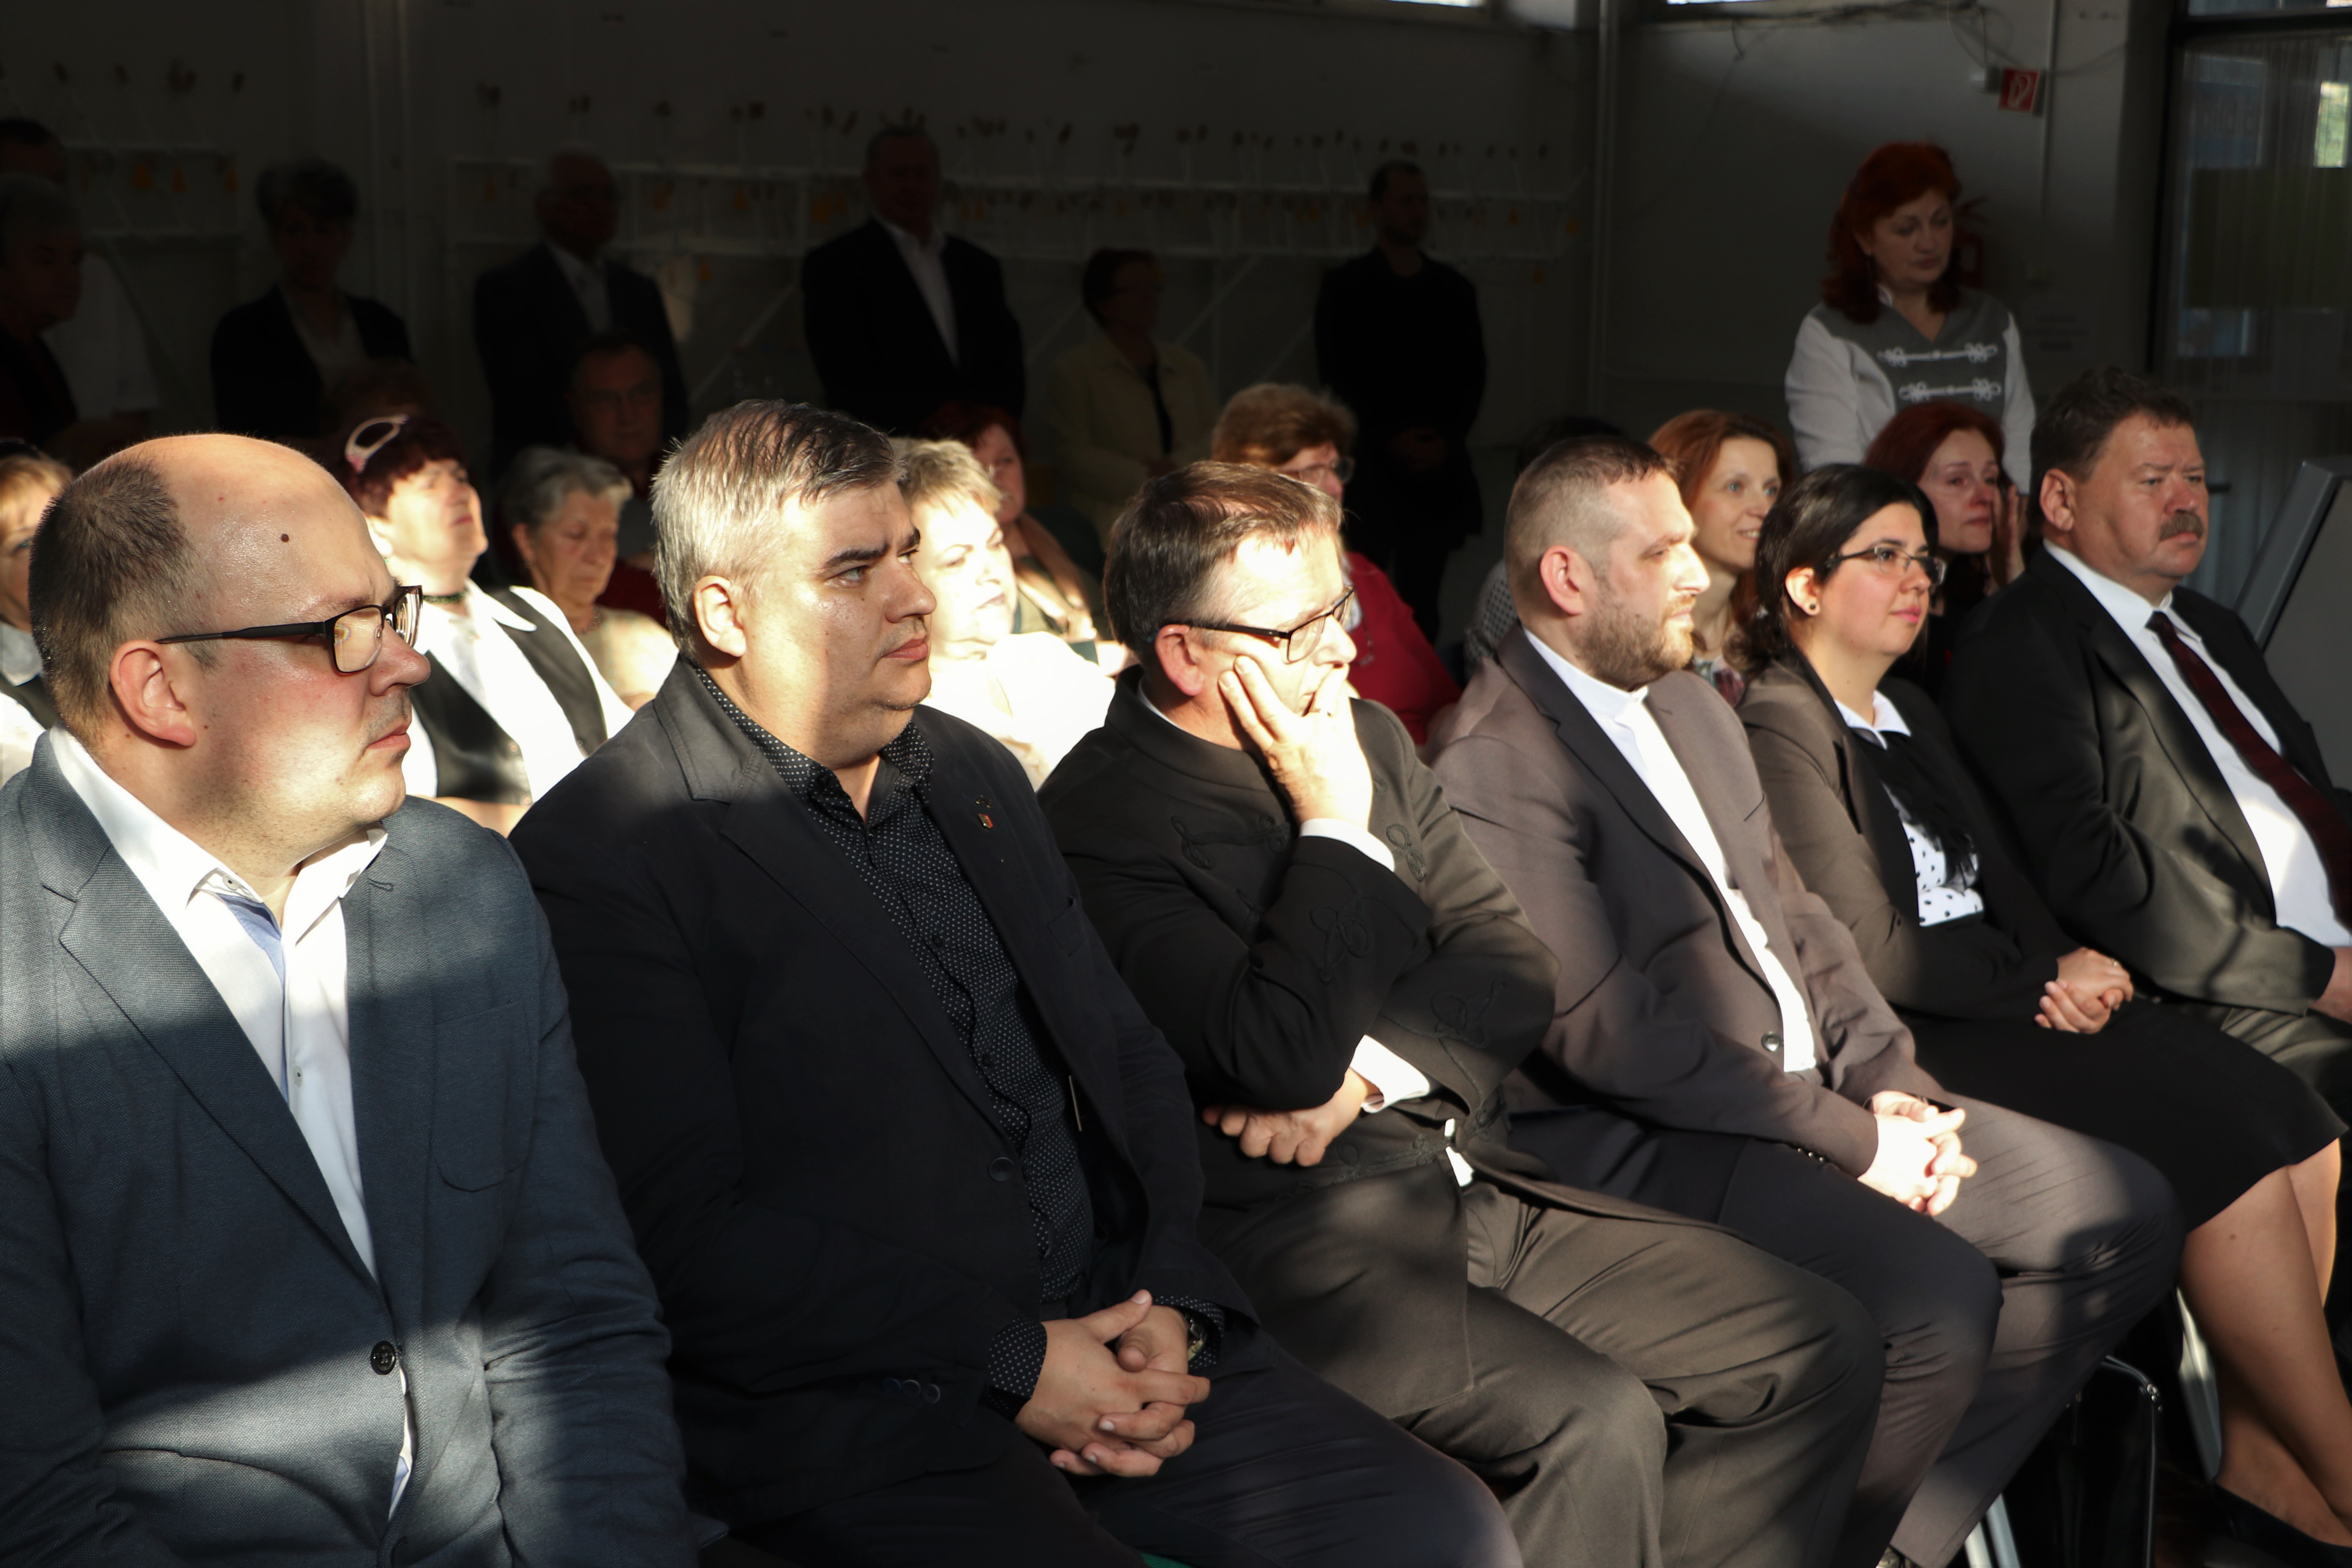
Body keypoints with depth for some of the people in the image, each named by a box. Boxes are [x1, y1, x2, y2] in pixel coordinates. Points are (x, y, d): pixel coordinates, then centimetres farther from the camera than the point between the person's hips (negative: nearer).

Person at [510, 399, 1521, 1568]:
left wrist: (1170, 1308, 0)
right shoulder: (594, 858, -7)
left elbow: (1130, 1060, 17)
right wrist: (1010, 1359, -14)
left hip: (1118, 1336, 6)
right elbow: (687, 1235, -13)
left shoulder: (976, 774, 16)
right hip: (853, 1411, -6)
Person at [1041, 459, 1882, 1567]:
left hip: (1479, 1186, 8)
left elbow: (1513, 965, 7)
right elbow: (1286, 1057, -22)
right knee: (1596, 1423, -30)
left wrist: (1367, 1072, -11)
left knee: (1826, 1349, -2)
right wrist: (1334, 819, -14)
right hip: (1304, 1247, -7)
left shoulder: (1366, 735, 12)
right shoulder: (1097, 820, -12)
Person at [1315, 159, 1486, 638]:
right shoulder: (1344, 287, 3)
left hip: (1438, 469, 3)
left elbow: (1474, 376, 11)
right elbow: (1335, 377, -3)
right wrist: (1390, 439, -12)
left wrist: (1447, 438, -6)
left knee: (1422, 597, 4)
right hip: (1367, 467, -3)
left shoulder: (1455, 289, 13)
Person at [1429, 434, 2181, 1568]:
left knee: (2124, 1214, 3)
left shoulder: (1694, 706, 16)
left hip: (1818, 1093, 10)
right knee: (1935, 1291, -29)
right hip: (1643, 1143, -9)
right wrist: (1845, 1137, -15)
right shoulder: (1494, 764, -15)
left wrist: (1888, 1084, 1)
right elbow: (1606, 1029, -20)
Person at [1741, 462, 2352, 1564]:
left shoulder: (1911, 714, 21)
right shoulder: (1780, 726, -8)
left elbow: (2002, 883, 18)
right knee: (2228, 1143, -21)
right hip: (1908, 1047, -9)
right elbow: (1872, 952, -13)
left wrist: (2069, 970, -3)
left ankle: (2262, 1470, -5)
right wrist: (2049, 977, -5)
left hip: (2005, 1007, 9)